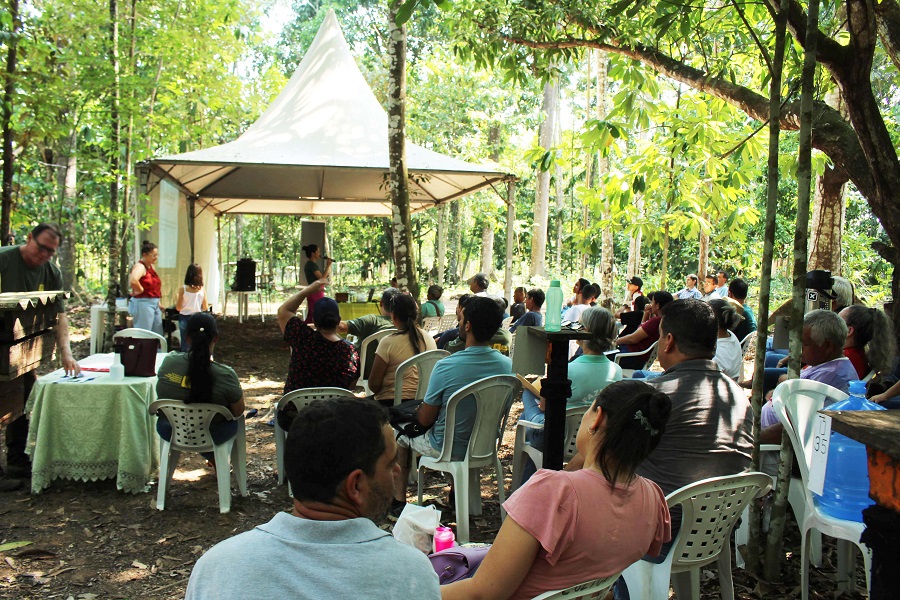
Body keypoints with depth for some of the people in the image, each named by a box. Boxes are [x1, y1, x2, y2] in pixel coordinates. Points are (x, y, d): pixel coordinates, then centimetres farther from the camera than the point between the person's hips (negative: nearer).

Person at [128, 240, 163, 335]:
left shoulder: (150, 267, 16)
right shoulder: (140, 266, -13)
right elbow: (133, 280, -35)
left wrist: (158, 303, 22)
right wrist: (141, 290, -18)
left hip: (155, 305, 10)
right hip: (144, 304, -9)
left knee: (158, 334, 11)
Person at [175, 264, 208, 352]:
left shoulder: (182, 289, -10)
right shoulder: (202, 290, -5)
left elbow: (178, 308, -7)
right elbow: (205, 308, 1)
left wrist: (176, 298, 11)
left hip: (185, 318, -1)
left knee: (185, 344, 7)